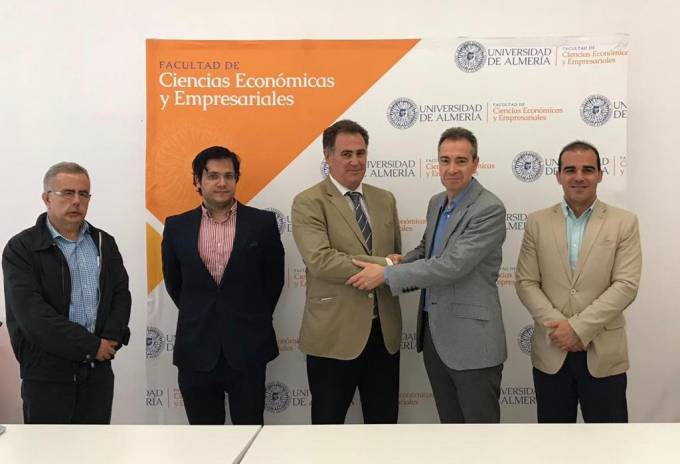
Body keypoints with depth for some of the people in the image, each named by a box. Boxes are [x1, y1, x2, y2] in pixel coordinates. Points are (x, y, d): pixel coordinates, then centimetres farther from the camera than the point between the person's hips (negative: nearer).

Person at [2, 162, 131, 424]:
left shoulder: (104, 243, 11)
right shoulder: (21, 248, -5)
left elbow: (121, 295, 7)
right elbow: (31, 313, -15)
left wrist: (111, 339, -12)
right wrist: (91, 345, -15)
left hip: (98, 369, 4)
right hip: (47, 373, -4)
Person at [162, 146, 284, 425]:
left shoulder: (262, 223, -2)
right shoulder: (177, 226, 3)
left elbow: (273, 278, 7)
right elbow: (173, 281, 15)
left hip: (247, 349, -1)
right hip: (196, 350, 2)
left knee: (250, 425, 8)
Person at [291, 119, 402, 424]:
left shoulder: (385, 200, 11)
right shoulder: (308, 203, -8)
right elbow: (319, 260, -22)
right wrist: (383, 266, -20)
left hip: (384, 332, 5)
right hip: (334, 334, -5)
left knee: (384, 419, 16)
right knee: (328, 420, 11)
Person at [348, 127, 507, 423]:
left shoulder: (490, 209, -16)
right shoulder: (436, 203, 10)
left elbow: (452, 265, -24)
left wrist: (387, 274, -19)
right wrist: (403, 260, 1)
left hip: (471, 340, -8)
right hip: (433, 332, 8)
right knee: (449, 420, 18)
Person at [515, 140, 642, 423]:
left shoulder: (624, 223, 0)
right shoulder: (537, 222, 4)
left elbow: (626, 285, -8)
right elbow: (526, 283, 0)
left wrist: (578, 328, -16)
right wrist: (558, 326, -14)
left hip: (604, 353, -1)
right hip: (551, 352, 2)